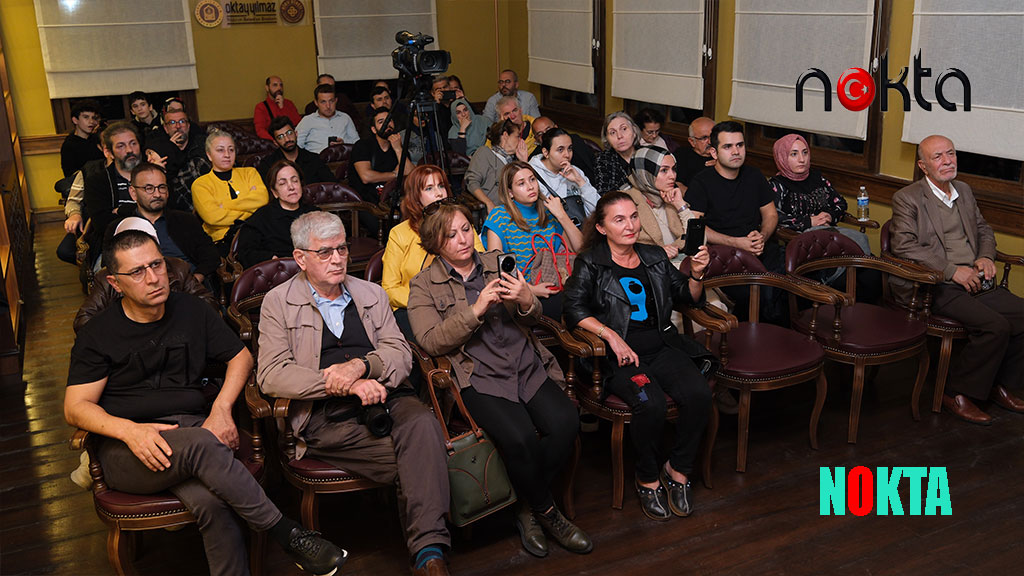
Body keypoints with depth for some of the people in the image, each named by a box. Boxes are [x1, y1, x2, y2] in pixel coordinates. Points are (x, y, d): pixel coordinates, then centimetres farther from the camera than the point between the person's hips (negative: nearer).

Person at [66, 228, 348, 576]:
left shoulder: (191, 311, 14)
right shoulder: (98, 335, 6)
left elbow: (241, 356, 18)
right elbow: (76, 407, 1)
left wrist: (221, 409, -1)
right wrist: (129, 430, -18)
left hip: (193, 427, 2)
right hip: (125, 449, -2)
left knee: (211, 502, -35)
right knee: (200, 444, -37)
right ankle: (289, 536, -29)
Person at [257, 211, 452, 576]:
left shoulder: (372, 295, 23)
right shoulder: (278, 303, 11)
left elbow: (401, 354, 12)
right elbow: (271, 375, -4)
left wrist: (360, 365, -12)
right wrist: (345, 385, -15)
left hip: (383, 396, 3)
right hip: (325, 416, -3)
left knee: (422, 422, -33)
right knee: (417, 461, -30)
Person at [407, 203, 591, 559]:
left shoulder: (497, 264, 18)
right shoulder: (424, 285, 7)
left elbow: (534, 318, 17)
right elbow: (431, 342, -6)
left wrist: (526, 302, -8)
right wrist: (477, 310, -16)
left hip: (528, 367, 4)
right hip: (479, 378, -4)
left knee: (565, 422, -24)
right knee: (520, 438, -30)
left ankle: (528, 510, -2)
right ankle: (547, 513, -2)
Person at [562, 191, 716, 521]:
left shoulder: (655, 258, 17)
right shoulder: (590, 264, 3)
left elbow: (688, 299, 21)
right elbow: (574, 310, -10)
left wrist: (696, 274, 1)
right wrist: (612, 336, -20)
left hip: (663, 347, 5)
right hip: (620, 355, -4)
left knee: (699, 395, -22)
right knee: (651, 405, -31)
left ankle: (678, 470, 0)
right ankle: (647, 480, -5)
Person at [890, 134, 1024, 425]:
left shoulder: (964, 190, 19)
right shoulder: (907, 198, -4)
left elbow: (984, 229, 27)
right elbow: (904, 246, -15)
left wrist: (986, 257, 4)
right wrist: (952, 270, -19)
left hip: (976, 282, 7)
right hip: (938, 289, -7)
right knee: (996, 325, -24)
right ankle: (957, 394, -8)